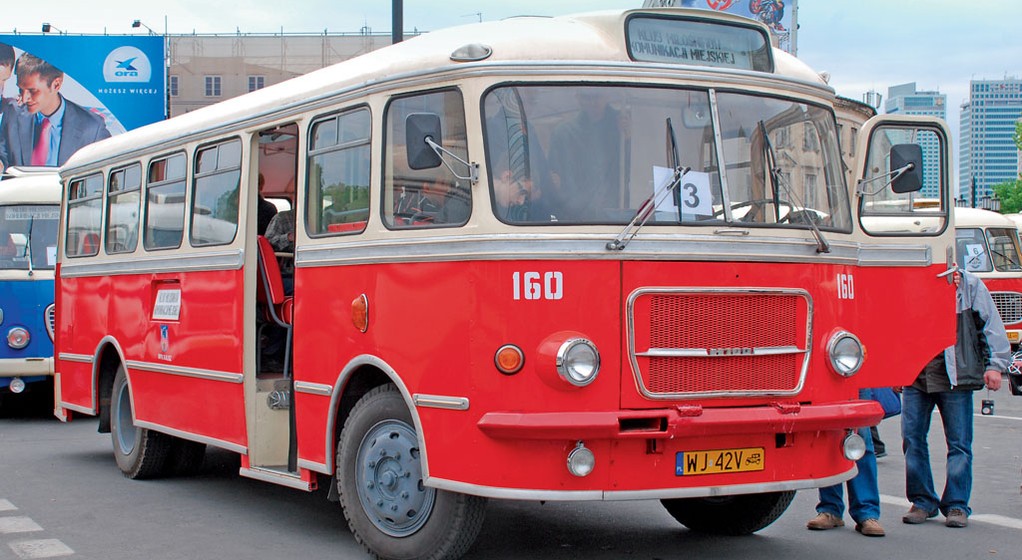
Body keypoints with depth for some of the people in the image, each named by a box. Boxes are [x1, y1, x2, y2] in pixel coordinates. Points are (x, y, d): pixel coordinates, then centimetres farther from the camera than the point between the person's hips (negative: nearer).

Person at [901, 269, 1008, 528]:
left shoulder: (969, 285, 5)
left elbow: (991, 324, 5)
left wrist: (995, 364, -3)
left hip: (955, 378, -2)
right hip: (915, 377, 2)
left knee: (959, 443, 1)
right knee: (912, 439, 2)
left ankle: (956, 505, 11)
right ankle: (922, 501, 14)